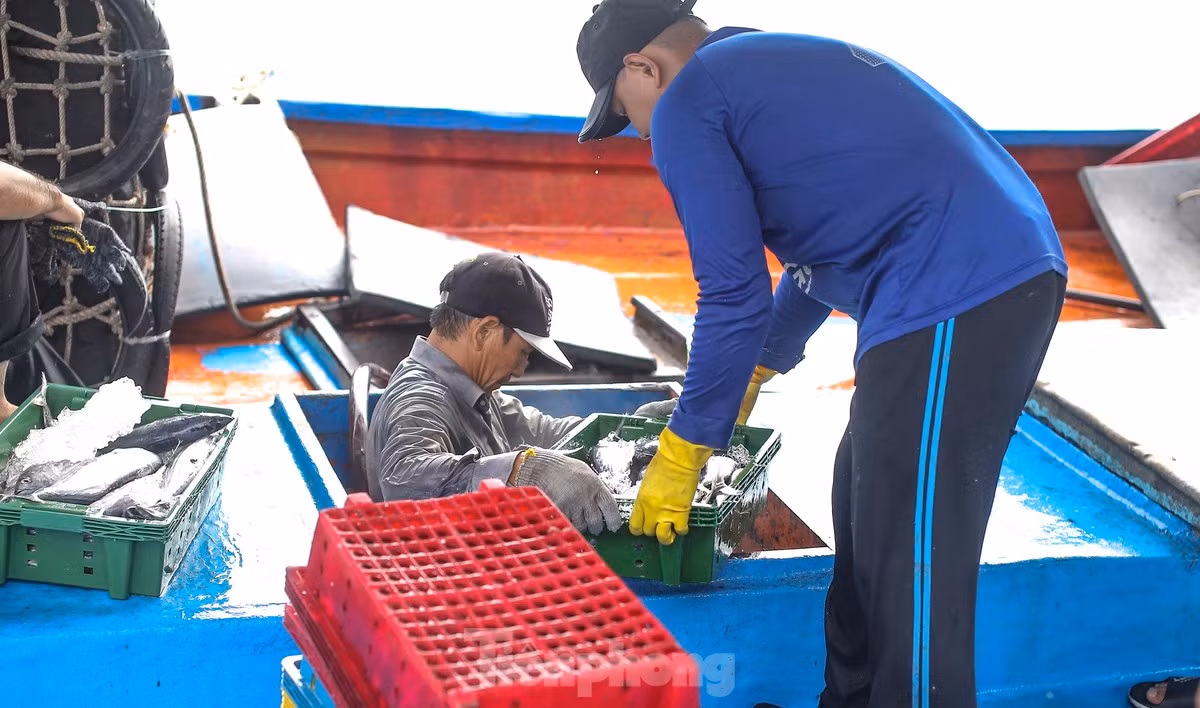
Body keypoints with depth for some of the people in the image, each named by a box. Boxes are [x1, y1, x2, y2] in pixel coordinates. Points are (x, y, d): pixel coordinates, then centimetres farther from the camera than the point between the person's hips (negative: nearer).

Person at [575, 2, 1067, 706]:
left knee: (911, 570, -5)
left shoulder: (688, 104, -2)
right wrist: (752, 374, 43)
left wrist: (679, 461, 4)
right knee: (868, 516, 19)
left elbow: (735, 296, -6)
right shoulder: (781, 62, 25)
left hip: (954, 300, -10)